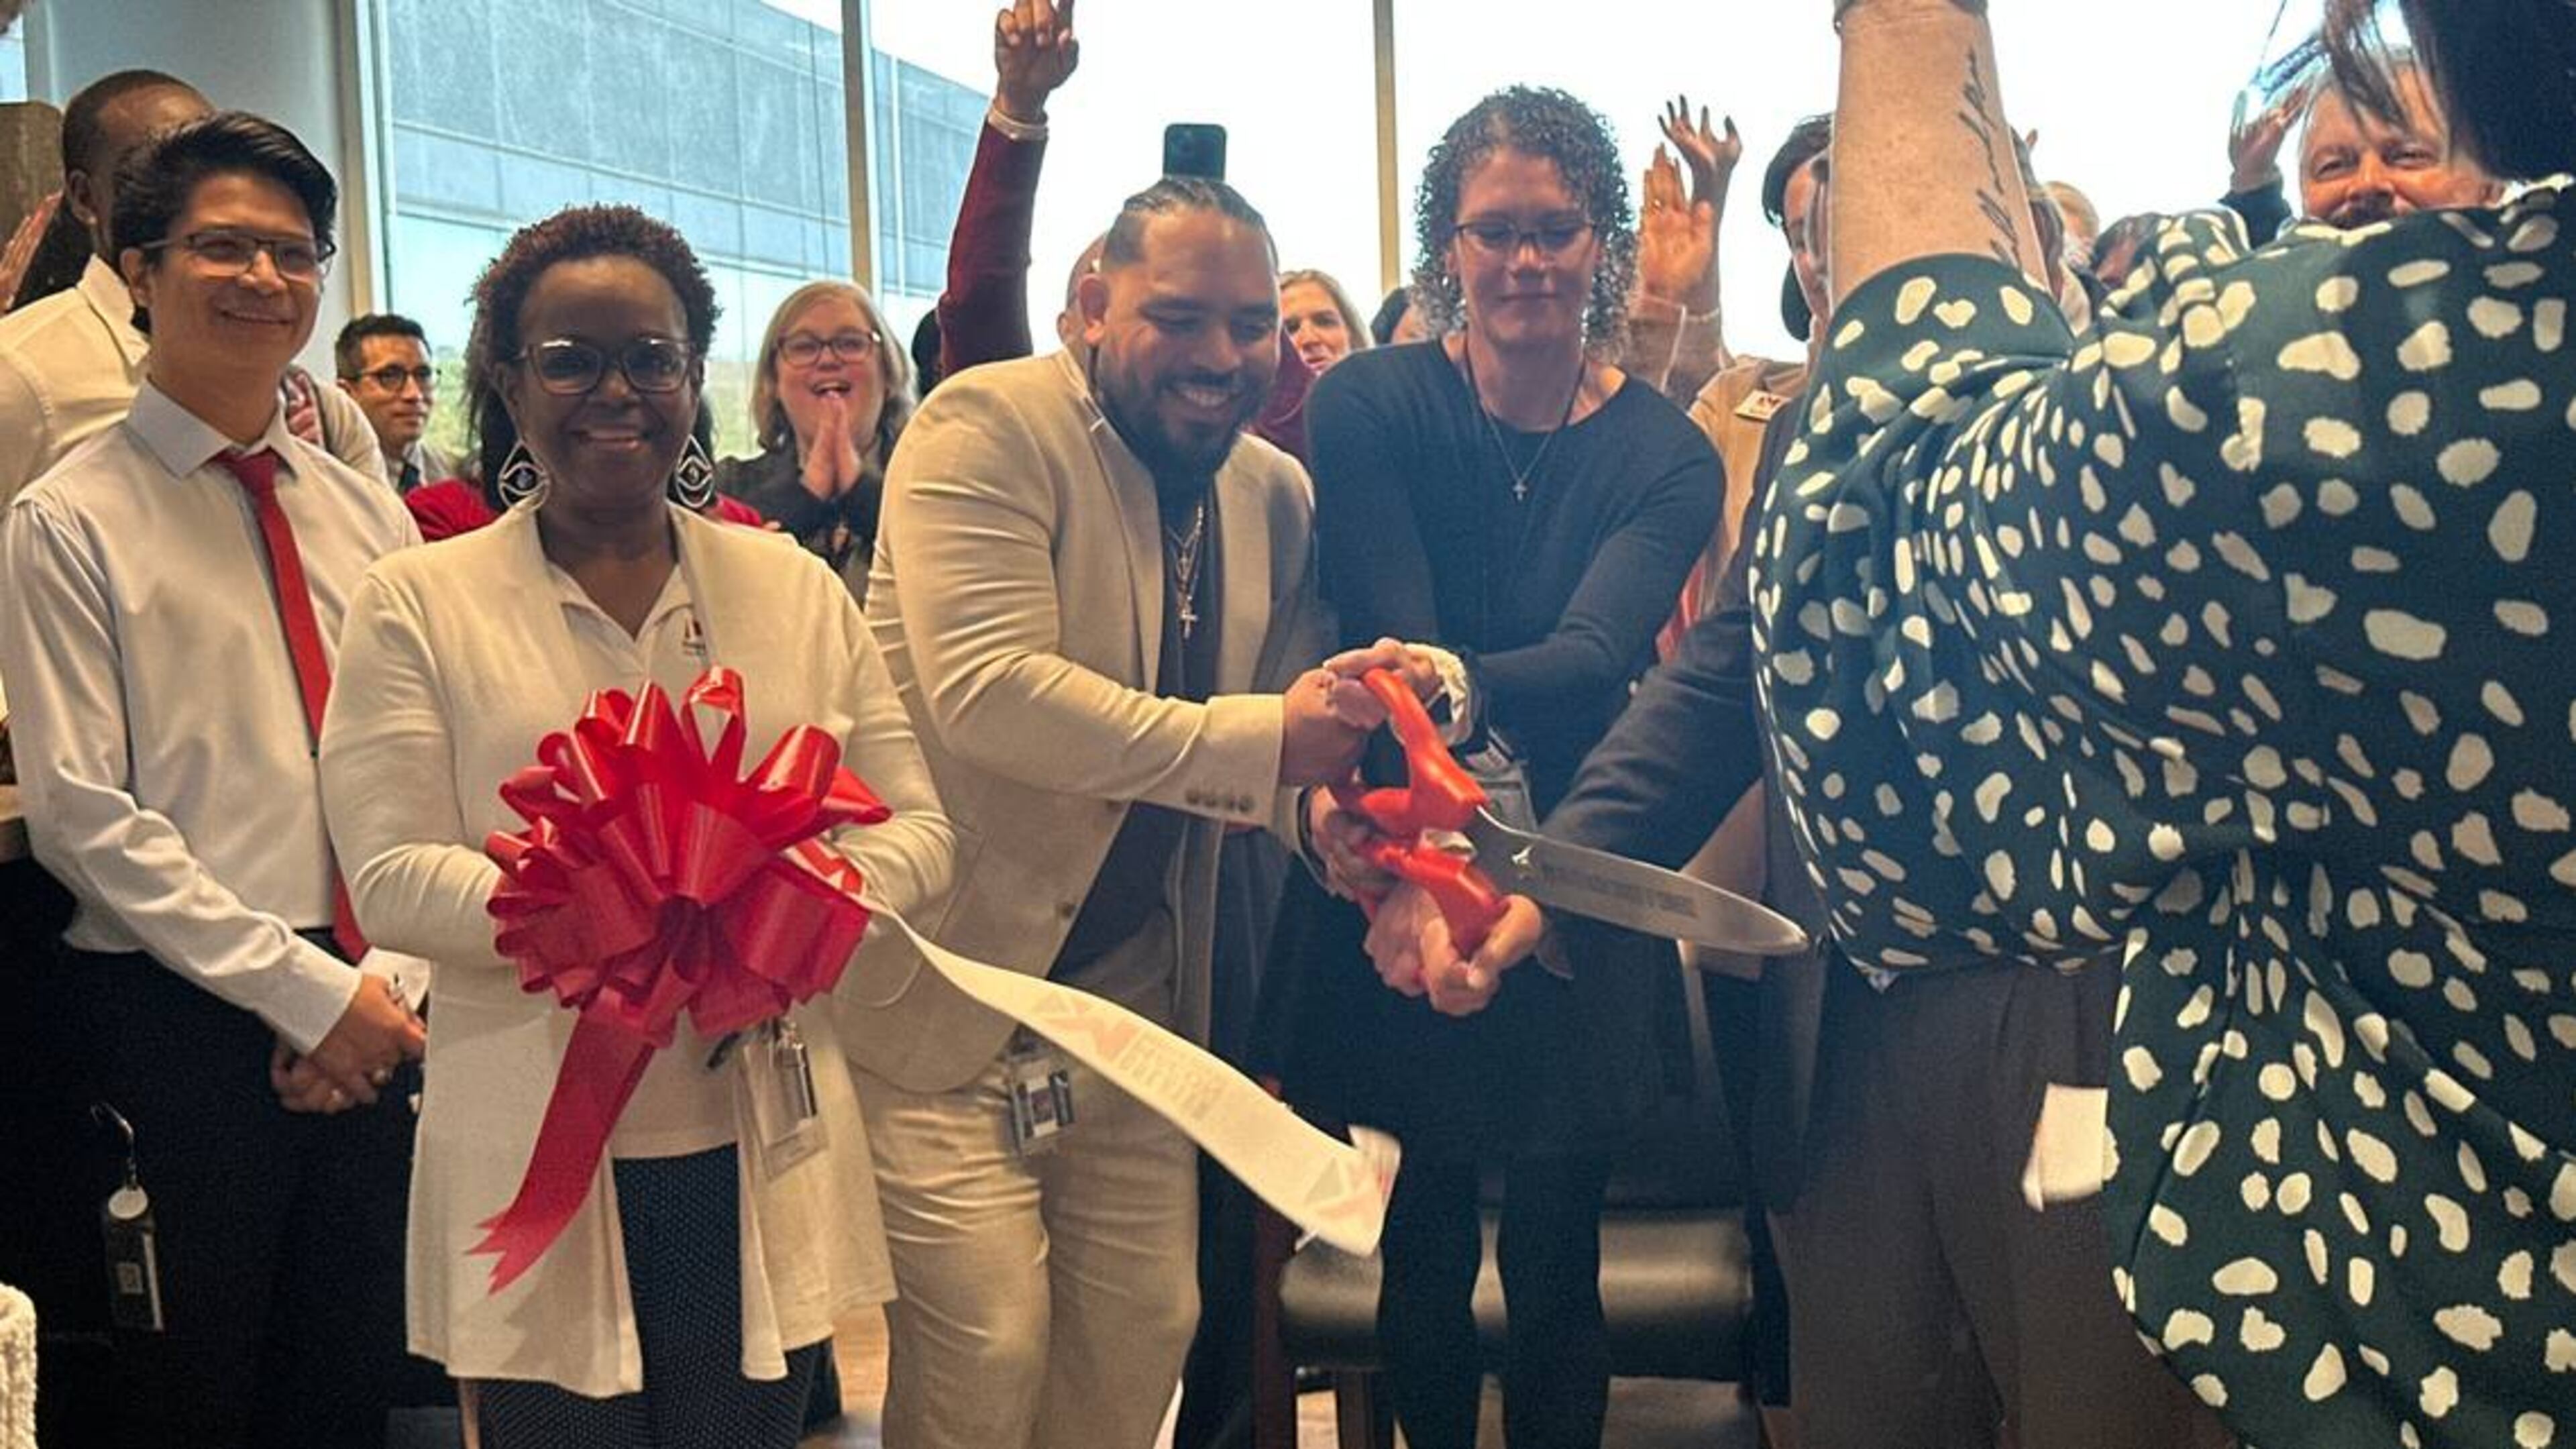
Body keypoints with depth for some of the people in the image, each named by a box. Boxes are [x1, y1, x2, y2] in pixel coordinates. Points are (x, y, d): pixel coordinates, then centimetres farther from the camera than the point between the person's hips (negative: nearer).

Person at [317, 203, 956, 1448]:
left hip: (764, 1148, 2)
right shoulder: (417, 604, 1)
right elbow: (388, 879, -7)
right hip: (539, 1165, -2)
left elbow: (917, 828, 6)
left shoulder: (796, 588, 8)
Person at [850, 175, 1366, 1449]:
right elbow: (986, 691, -26)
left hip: (1136, 993, 6)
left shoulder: (1278, 495, 7)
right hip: (948, 980, -6)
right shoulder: (986, 429, -13)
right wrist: (1256, 739, -26)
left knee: (1146, 1332, 12)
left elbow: (1288, 732, 10)